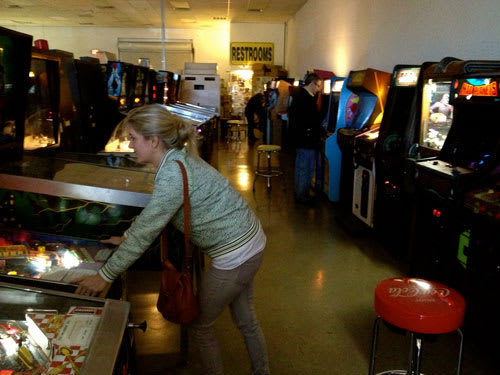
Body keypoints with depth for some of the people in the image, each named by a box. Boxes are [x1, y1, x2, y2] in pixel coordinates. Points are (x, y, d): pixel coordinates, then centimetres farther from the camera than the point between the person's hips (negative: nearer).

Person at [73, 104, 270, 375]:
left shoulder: (172, 174, -25)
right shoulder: (177, 159, 3)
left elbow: (145, 231, -23)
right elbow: (151, 214, 17)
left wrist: (104, 276, -15)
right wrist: (127, 239, 18)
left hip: (234, 255, -9)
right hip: (248, 242, 9)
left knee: (200, 325, 13)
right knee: (246, 319, 25)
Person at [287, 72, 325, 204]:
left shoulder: (298, 95, 12)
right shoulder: (307, 98, -19)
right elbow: (313, 120, -21)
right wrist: (323, 133, -9)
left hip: (300, 139, 11)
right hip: (307, 141, -11)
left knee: (300, 168, 18)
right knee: (306, 169, 0)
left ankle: (299, 194, 30)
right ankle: (302, 196, 10)